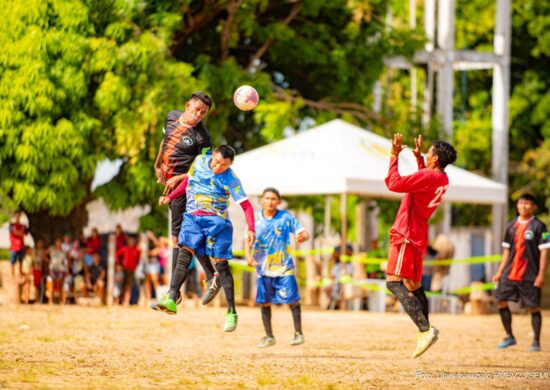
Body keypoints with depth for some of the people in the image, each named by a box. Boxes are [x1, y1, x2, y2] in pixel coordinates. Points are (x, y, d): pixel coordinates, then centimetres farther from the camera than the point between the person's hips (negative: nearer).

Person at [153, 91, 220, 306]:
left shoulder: (202, 137, -15)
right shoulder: (172, 117, 5)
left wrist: (178, 178, -20)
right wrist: (158, 164, 28)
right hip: (169, 181, 8)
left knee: (178, 234, -10)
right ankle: (211, 276, 18)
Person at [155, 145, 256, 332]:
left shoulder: (231, 179, -8)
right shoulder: (199, 162, 4)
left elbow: (246, 205, -10)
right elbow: (188, 181, 23)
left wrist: (251, 229, -23)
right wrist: (170, 197, 15)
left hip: (217, 221, -3)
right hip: (192, 217, 3)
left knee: (221, 263, -5)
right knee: (184, 254, -17)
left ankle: (231, 312, 0)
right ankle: (171, 299, -29)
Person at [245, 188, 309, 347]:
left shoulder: (286, 217, -4)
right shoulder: (255, 218, 0)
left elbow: (304, 233, -7)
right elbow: (248, 239, 1)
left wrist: (303, 236, -31)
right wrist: (248, 255, -16)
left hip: (284, 266, -2)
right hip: (263, 267, 2)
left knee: (292, 299, -7)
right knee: (264, 301, 4)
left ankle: (298, 333, 9)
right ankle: (269, 337, 17)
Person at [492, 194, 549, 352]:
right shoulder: (511, 225, 11)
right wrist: (500, 271, 12)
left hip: (530, 276, -5)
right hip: (510, 274, 5)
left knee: (533, 307, -2)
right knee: (501, 301, 2)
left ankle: (536, 342, 8)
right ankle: (509, 337, 16)